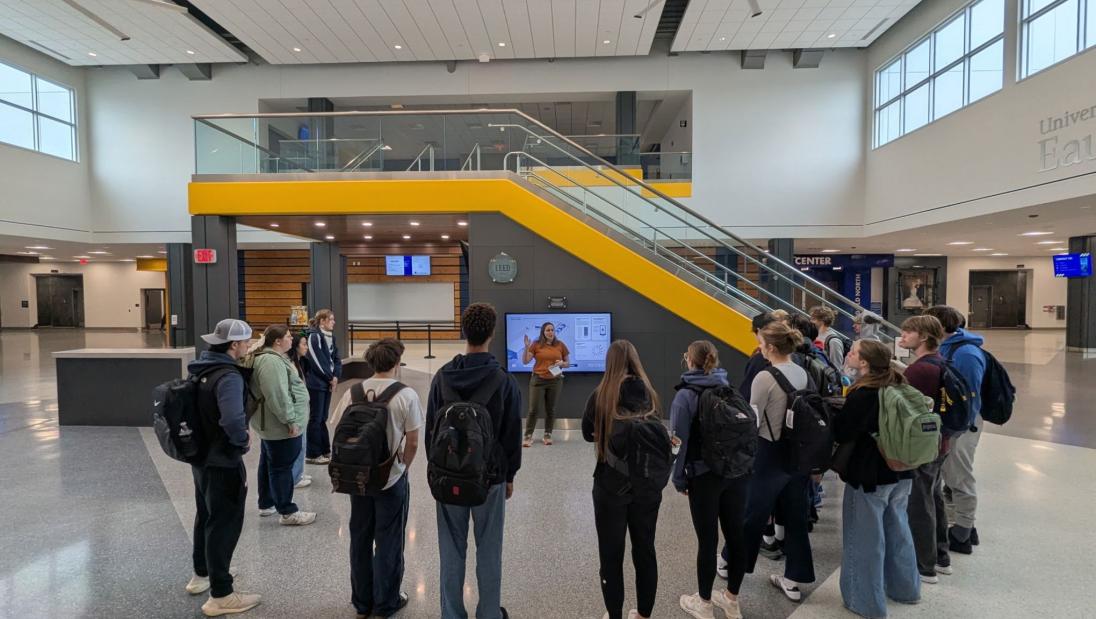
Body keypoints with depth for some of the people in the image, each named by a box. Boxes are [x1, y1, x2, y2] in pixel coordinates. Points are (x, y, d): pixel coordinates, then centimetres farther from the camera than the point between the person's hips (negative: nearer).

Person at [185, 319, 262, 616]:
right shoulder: (229, 376, -26)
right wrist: (243, 441, -19)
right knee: (224, 524, 3)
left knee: (206, 517, 25)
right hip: (222, 462, -9)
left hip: (201, 457, 9)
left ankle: (201, 575, 43)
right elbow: (233, 421, -39)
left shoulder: (203, 368, 3)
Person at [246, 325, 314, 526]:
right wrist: (290, 420, -24)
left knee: (269, 463, 19)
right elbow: (278, 396, -29)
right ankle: (288, 512, 6)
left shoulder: (272, 357, 13)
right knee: (281, 467, -3)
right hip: (280, 425, -11)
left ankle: (266, 504, 32)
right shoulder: (271, 362, -23)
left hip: (271, 423, 11)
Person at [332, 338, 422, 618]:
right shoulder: (406, 395, -15)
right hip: (392, 479, -4)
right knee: (389, 542, 12)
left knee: (360, 540, 18)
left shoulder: (353, 392, -5)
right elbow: (412, 443, -11)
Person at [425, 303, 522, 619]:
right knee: (489, 551, 10)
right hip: (491, 475, -2)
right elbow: (513, 435, -5)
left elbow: (430, 429, 2)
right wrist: (509, 476, 7)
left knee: (452, 551, 11)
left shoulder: (442, 376, -4)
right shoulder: (504, 380, -10)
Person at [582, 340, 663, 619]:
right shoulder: (649, 394, -2)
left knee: (611, 554, 12)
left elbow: (588, 434, 1)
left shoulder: (601, 395, -12)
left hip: (611, 485, -3)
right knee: (645, 550, 17)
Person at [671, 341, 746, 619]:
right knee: (736, 534, 13)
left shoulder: (686, 395, -9)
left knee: (707, 539, 6)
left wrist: (679, 478, -2)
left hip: (704, 476, -5)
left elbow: (680, 440, -11)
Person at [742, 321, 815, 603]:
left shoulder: (765, 377, -19)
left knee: (753, 512, 10)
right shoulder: (802, 374, 2)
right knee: (795, 516, 13)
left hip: (770, 454, -6)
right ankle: (793, 580, 22)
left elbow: (751, 421, -16)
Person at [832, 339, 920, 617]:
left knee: (867, 536, 5)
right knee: (897, 528, 22)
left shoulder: (862, 394, -23)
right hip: (901, 470, 8)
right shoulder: (898, 385, 3)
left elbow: (842, 433, -21)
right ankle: (905, 588, 38)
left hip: (869, 474, -8)